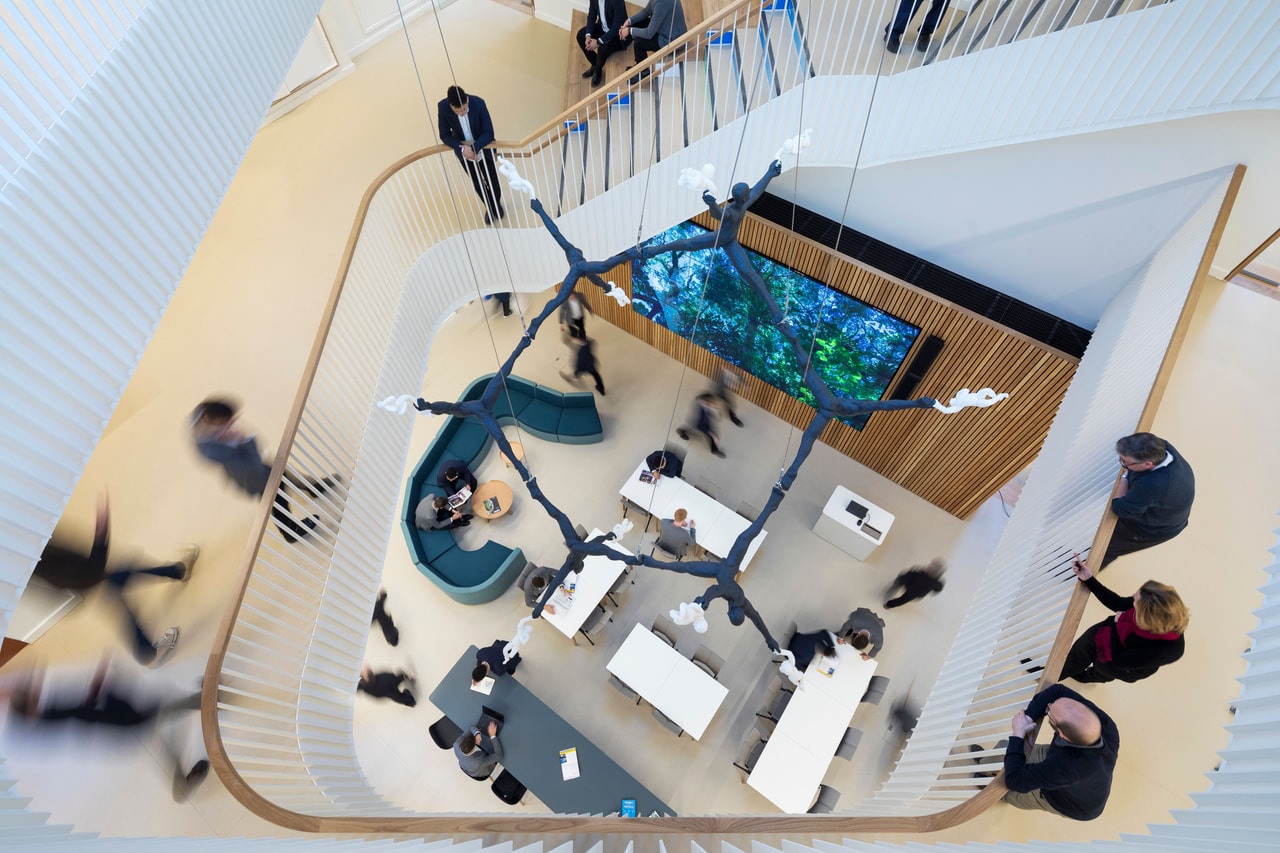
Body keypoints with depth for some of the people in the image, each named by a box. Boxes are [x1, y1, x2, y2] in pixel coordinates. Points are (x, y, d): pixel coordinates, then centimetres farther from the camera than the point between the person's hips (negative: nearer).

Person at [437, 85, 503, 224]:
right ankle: (489, 206, 45)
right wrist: (462, 148, -33)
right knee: (477, 183, 18)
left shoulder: (478, 103, -30)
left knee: (492, 181, 13)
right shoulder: (442, 107, -26)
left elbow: (489, 133, -25)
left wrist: (474, 148, -37)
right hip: (464, 152, 2)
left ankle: (497, 203, 46)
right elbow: (445, 135, -16)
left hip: (483, 149, -1)